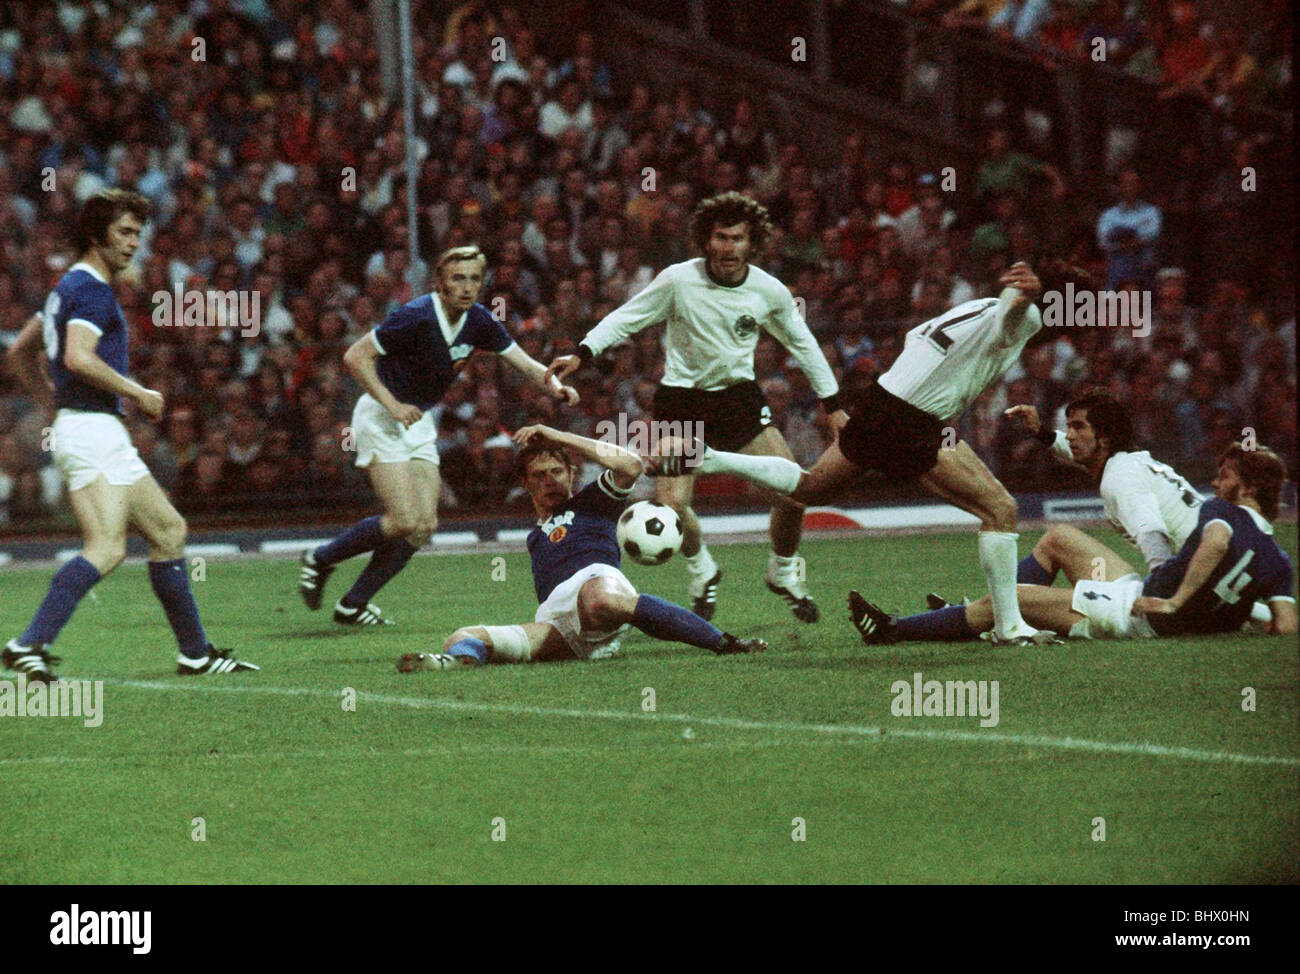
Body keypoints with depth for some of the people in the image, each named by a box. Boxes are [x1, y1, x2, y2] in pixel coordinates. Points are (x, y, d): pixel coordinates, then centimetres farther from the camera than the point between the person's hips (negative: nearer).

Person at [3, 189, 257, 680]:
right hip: (92, 432, -11)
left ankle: (196, 653, 17)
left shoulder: (69, 288, 20)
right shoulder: (90, 290, -11)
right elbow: (78, 357, -26)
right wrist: (138, 394, -17)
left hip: (104, 437, 11)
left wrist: (57, 403, 24)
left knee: (169, 531, 13)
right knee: (106, 548, -22)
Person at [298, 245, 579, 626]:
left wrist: (555, 386, -20)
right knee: (405, 522, -16)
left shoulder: (478, 320, -2)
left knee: (425, 525, -2)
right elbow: (355, 356, -19)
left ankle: (353, 604, 7)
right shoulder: (417, 316, -23)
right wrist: (392, 404, -24)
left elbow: (524, 362, 1)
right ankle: (319, 560, 4)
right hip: (381, 418, -7)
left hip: (419, 422, 7)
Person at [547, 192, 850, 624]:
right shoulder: (678, 280, -12)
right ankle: (701, 569, 18)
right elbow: (627, 317, -2)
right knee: (669, 505, -16)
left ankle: (783, 572, 19)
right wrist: (582, 353, -16)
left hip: (740, 396, 2)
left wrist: (832, 404, 15)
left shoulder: (769, 291, -3)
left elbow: (801, 343, 12)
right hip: (682, 400, -2)